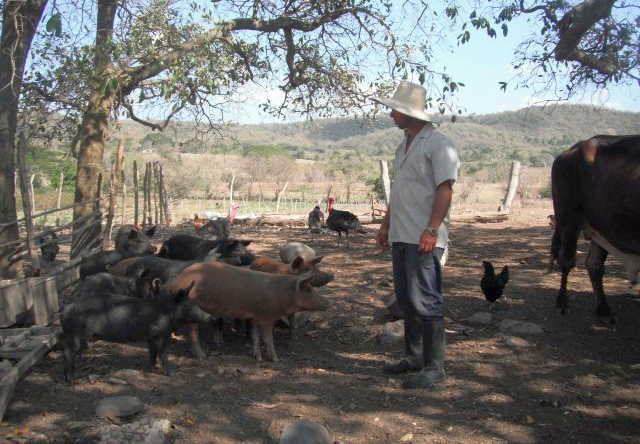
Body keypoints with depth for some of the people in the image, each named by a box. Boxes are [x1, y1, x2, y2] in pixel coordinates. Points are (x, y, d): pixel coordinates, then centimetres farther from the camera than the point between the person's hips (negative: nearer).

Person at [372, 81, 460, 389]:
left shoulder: (438, 144, -9)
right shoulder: (405, 145, 19)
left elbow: (445, 190, -16)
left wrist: (431, 230, -23)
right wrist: (386, 224, 21)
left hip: (423, 238, -9)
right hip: (401, 236, 9)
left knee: (426, 301, -7)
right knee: (406, 299, 14)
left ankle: (434, 367, 2)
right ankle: (414, 358, 25)